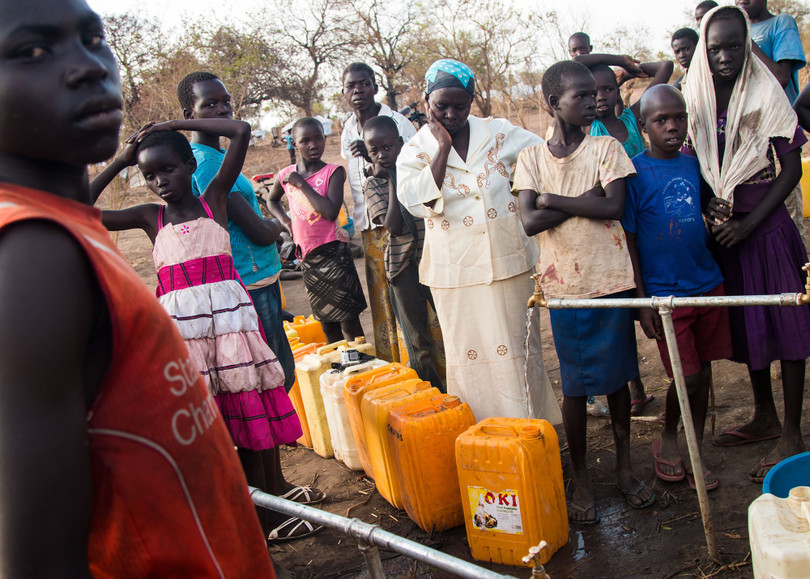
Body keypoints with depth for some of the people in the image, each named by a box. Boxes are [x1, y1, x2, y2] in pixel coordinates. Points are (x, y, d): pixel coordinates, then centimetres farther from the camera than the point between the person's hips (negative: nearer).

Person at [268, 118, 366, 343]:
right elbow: (272, 200, 27)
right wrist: (285, 220, 8)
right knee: (326, 321, 14)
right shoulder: (285, 175, 5)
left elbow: (331, 211, -22)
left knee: (348, 321, -4)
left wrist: (301, 183, -16)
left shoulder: (333, 172, -8)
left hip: (333, 251, -5)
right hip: (306, 256, 5)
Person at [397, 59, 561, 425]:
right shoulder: (415, 152, 2)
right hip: (456, 272, -1)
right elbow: (416, 202, -16)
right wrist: (443, 147, -13)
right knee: (469, 357, 5)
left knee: (520, 350, 7)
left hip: (509, 262, 1)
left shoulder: (500, 133, 4)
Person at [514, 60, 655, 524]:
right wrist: (584, 200, -15)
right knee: (575, 384, 6)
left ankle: (625, 467, 29)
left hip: (610, 278, 1)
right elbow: (529, 222, -9)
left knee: (617, 376, 11)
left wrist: (552, 199, -12)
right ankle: (581, 478, 21)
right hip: (563, 282, -1)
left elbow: (614, 207, -14)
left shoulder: (606, 147, 1)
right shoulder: (532, 156, 2)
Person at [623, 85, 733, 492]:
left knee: (704, 369, 10)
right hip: (665, 293, -5)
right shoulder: (634, 173, -9)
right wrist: (642, 302, -10)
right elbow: (628, 241, -8)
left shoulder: (694, 165, 6)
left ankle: (695, 452, 25)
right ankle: (668, 439, 25)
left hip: (708, 285, 5)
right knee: (686, 376, -3)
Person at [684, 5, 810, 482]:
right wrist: (708, 207, -9)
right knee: (744, 323, 13)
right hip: (722, 224, 4)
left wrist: (749, 223, -15)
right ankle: (765, 418, 29)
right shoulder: (697, 98, 4)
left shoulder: (766, 93, -7)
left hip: (765, 222, -4)